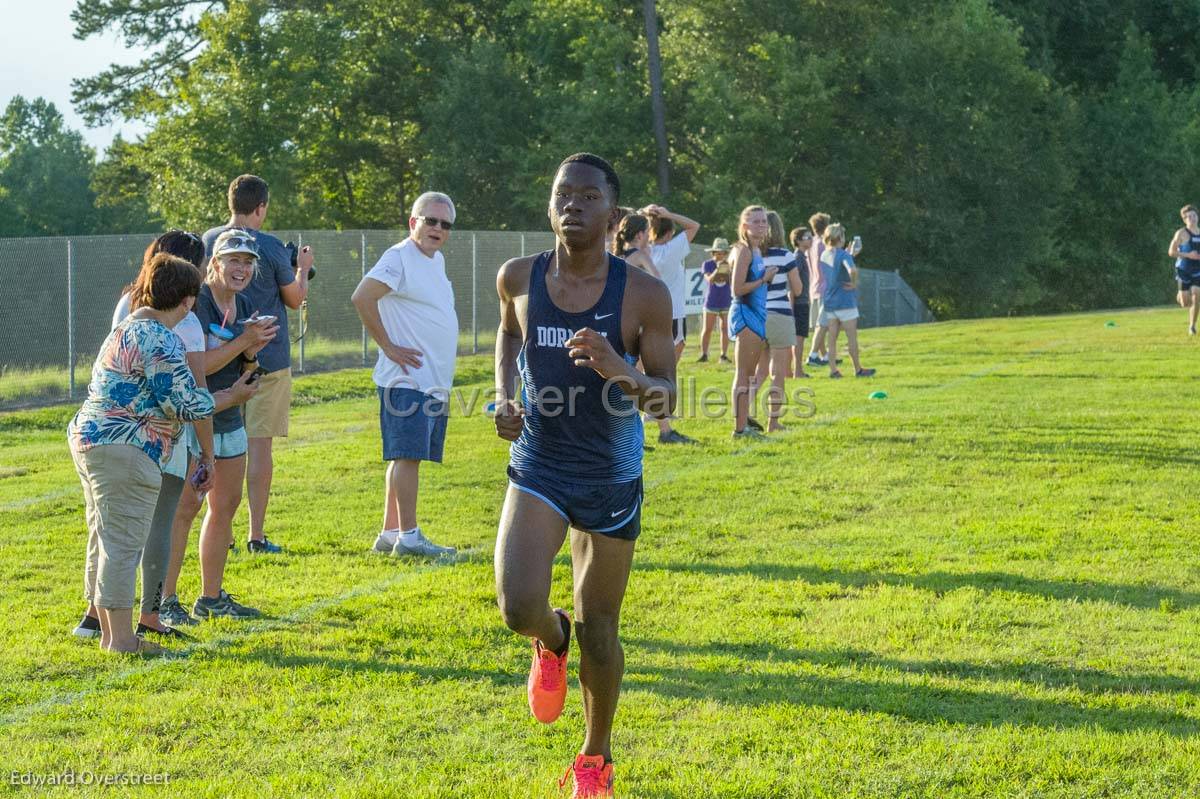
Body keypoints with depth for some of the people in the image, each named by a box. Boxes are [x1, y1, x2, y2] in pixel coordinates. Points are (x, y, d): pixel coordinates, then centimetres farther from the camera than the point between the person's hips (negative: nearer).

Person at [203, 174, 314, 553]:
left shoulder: (208, 241, 2)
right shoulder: (270, 248, -12)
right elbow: (295, 299, 0)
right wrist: (302, 268, 20)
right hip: (268, 359, -4)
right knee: (259, 444, -1)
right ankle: (257, 535, 1)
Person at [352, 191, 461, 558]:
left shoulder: (437, 259, 18)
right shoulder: (400, 257, -11)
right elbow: (362, 298, -21)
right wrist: (388, 345, -16)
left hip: (434, 382, 9)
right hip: (407, 379, -9)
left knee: (407, 456, 11)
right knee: (408, 455, -11)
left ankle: (390, 533, 15)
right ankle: (409, 536, -12)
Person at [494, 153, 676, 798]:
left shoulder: (643, 295, -13)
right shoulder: (520, 278, -5)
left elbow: (665, 399, -10)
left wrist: (620, 371, -31)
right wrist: (504, 394, 1)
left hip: (610, 479, -1)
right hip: (537, 470, 1)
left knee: (598, 630, 8)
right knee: (519, 607, -20)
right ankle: (551, 641, 19)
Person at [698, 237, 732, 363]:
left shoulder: (729, 265, 1)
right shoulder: (707, 264, -2)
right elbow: (709, 279, -15)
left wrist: (728, 271, -26)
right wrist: (717, 270, -31)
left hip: (726, 302, 1)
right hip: (711, 302, -1)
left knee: (725, 329, 1)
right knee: (707, 329, -1)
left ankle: (724, 355, 4)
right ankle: (704, 354, 3)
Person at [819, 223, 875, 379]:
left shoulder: (824, 255, 8)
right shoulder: (843, 255, -14)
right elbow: (852, 270, -34)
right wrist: (854, 283, -15)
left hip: (829, 301, 7)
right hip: (845, 301, -7)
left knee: (832, 338, 7)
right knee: (852, 337, 3)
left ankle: (833, 370, 5)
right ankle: (858, 369, 9)